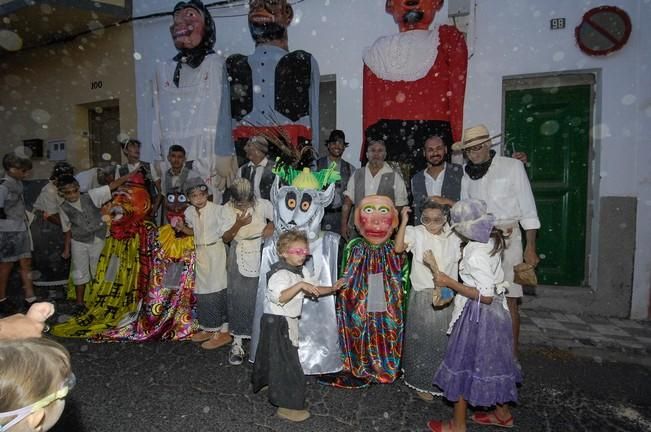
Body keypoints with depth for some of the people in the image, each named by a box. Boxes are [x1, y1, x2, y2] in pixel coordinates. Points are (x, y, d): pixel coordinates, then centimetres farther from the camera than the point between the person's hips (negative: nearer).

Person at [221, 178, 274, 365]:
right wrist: (238, 224, -23)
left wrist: (271, 225, -16)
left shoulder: (263, 205, -12)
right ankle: (237, 342, 14)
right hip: (239, 258, 0)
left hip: (260, 257, 0)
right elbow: (225, 238, -7)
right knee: (238, 298, 1)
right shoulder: (227, 209, -8)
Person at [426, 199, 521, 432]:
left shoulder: (476, 255, -28)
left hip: (478, 316, -9)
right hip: (496, 311, 9)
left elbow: (486, 296, -28)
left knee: (464, 364, 7)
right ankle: (502, 413, 42)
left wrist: (449, 282, -24)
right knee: (491, 362, 23)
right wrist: (445, 202, 17)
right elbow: (473, 212, 19)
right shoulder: (492, 239, -3)